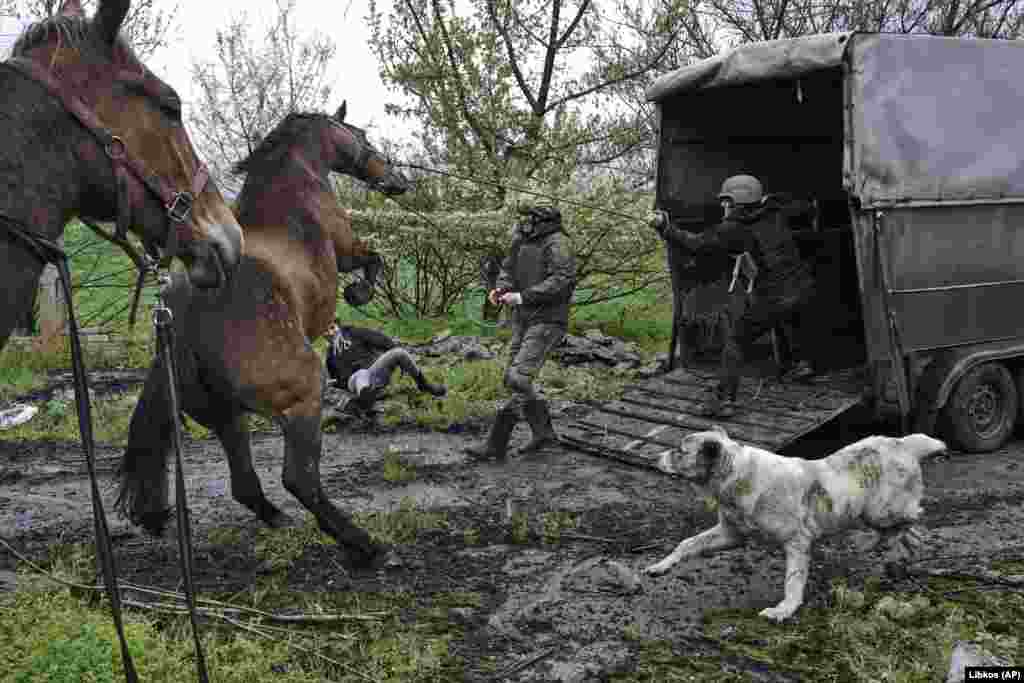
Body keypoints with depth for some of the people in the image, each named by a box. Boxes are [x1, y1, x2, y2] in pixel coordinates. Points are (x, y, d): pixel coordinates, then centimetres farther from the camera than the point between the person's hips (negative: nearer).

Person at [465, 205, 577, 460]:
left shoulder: (557, 243, -15)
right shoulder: (521, 238, 8)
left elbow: (562, 280, -26)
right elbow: (509, 269, 18)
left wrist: (523, 297, -26)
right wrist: (501, 288, -4)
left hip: (548, 321, -8)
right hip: (524, 320, 9)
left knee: (518, 379, -15)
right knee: (514, 380, 9)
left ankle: (496, 444, -10)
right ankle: (543, 432, 24)